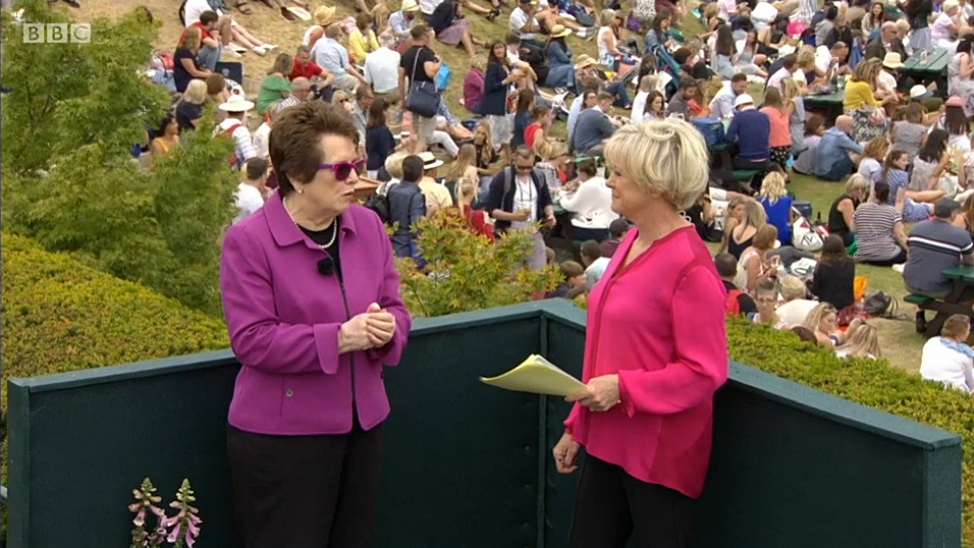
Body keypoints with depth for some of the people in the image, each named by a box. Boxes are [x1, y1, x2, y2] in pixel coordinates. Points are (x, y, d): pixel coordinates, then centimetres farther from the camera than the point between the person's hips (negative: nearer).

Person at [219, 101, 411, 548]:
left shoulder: (368, 226, 4)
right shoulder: (248, 240, -14)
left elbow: (394, 306, 10)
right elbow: (251, 340, -20)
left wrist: (388, 328, -15)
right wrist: (340, 338, -26)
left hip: (362, 425, 6)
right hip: (281, 435, -6)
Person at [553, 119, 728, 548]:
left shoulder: (690, 266, -18)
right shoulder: (631, 244, 7)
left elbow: (705, 371, -19)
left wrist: (623, 388, -24)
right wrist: (577, 426, 18)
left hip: (660, 454, -8)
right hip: (608, 441, 8)